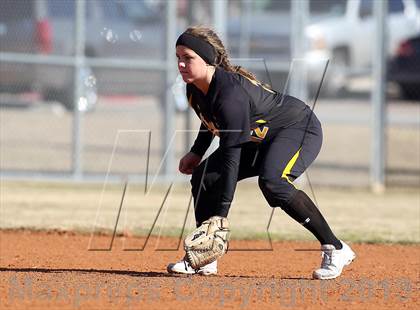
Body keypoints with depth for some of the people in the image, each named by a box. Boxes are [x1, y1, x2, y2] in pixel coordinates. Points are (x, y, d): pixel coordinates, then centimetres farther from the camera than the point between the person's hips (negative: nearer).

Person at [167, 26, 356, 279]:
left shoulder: (231, 93, -35)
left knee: (271, 181, -35)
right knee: (203, 176, -1)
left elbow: (231, 156, -37)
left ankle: (335, 249, -25)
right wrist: (197, 153, 6)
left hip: (300, 128, -10)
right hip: (259, 139, 10)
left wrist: (221, 215, -39)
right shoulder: (196, 90, -8)